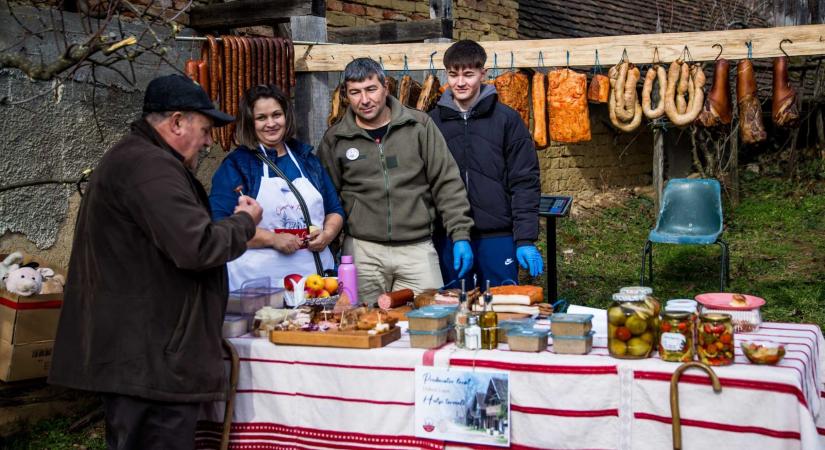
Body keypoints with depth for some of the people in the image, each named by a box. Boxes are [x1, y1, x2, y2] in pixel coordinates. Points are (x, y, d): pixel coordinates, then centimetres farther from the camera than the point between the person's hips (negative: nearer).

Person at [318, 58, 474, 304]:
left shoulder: (419, 125, 3)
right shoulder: (335, 139, 5)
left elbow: (447, 183, 3)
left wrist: (460, 235, -3)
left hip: (417, 249, 0)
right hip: (363, 252, 0)